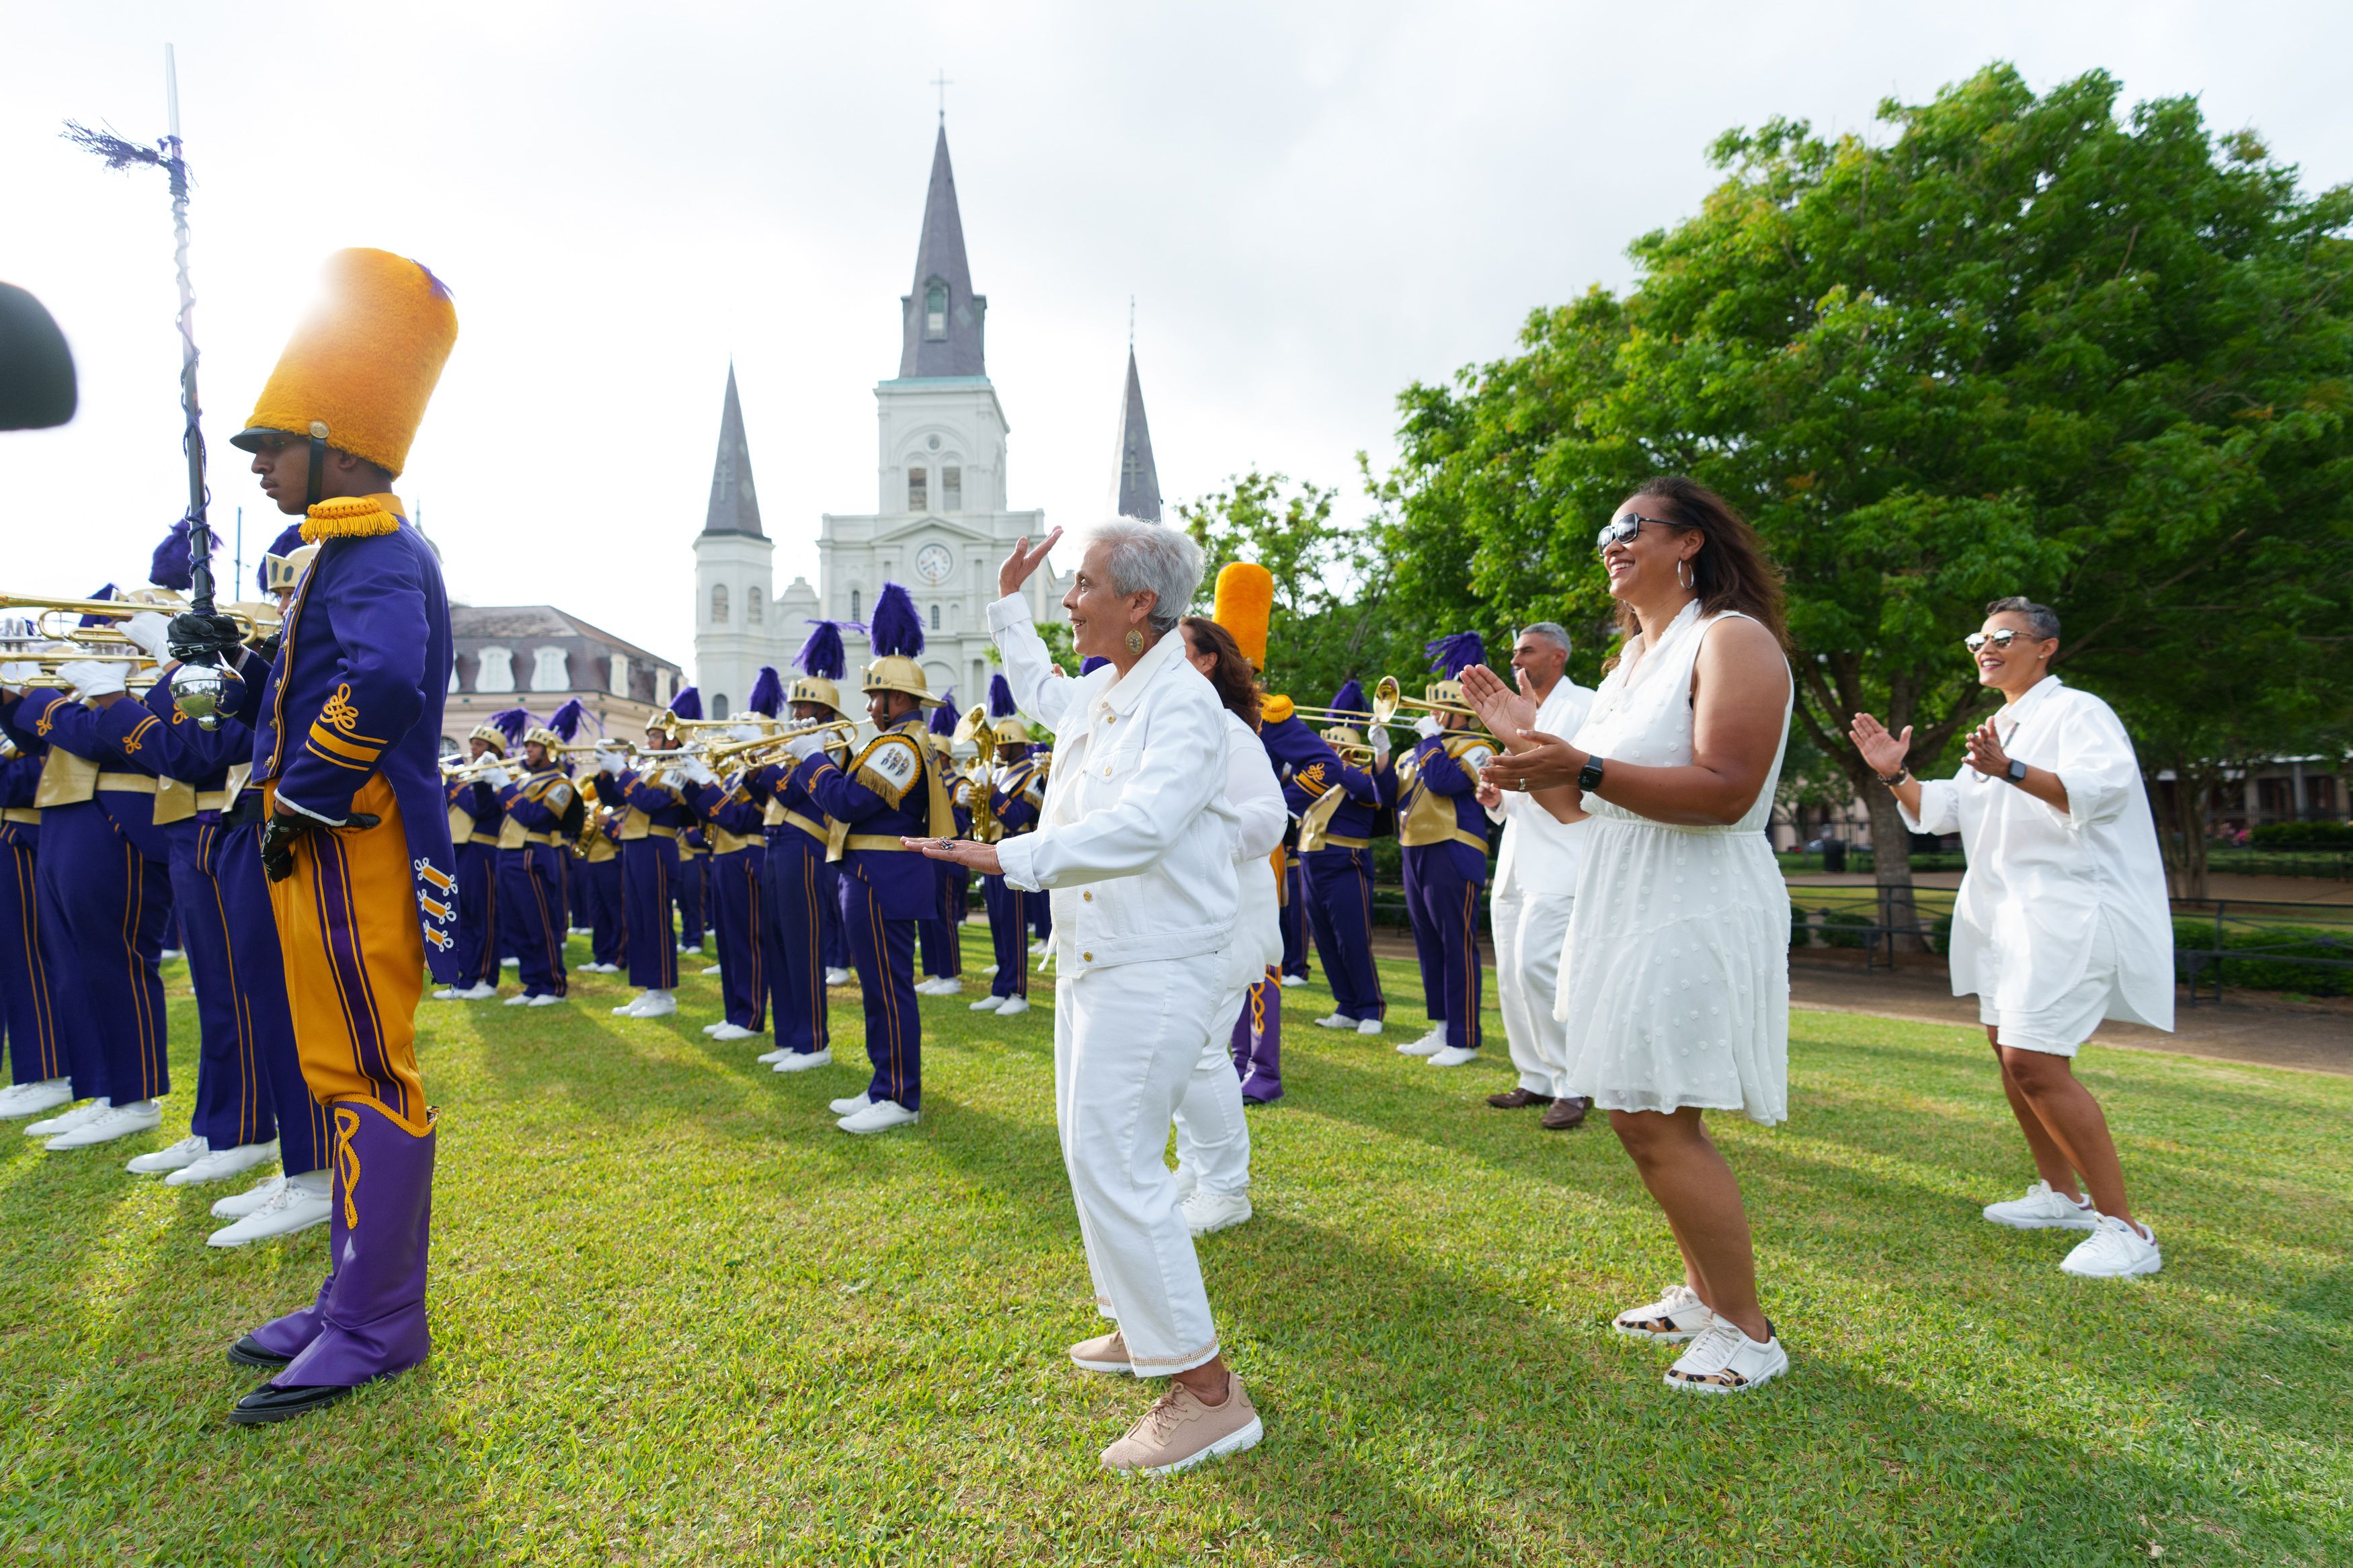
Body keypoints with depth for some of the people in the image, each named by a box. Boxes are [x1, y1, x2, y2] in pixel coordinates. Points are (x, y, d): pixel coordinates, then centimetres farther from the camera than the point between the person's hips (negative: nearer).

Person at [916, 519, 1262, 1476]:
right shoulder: (1098, 696, 11)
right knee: (1093, 1146, 19)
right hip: (1094, 958, 10)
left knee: (1113, 1161, -11)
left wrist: (1011, 858, -36)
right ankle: (1142, 1325, 37)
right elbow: (1036, 691, 34)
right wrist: (1009, 602, 31)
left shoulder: (1182, 701, -17)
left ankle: (1208, 1394, 1)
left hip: (1158, 965, -10)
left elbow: (1141, 823, -32)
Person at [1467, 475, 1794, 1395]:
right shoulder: (1630, 657, 18)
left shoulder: (1732, 639, -8)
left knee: (1655, 1123, -8)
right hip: (1624, 906, 9)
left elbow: (1727, 791, -22)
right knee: (1643, 1116, 14)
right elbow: (1584, 804, 17)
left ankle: (1749, 1332, 10)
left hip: (1696, 913, -9)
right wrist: (1523, 734, 6)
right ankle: (1703, 1293, 31)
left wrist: (1582, 766, -29)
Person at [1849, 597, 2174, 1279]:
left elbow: (2101, 788, -28)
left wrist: (2010, 771, -42)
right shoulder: (1998, 732, 20)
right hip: (2008, 913, 10)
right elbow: (1941, 810, 22)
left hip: (2068, 910, -10)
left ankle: (2125, 1229, -7)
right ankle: (2061, 1195, 31)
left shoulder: (2077, 712, -8)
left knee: (2035, 1063, -18)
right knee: (2008, 1046, 16)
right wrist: (1896, 775, 5)